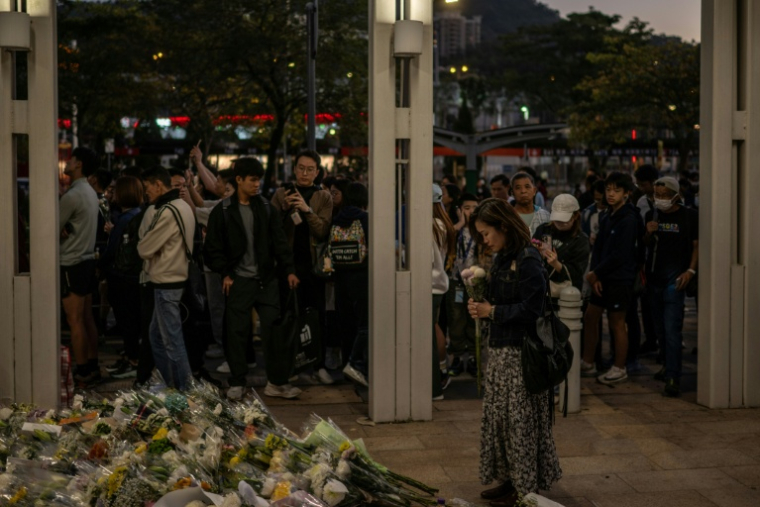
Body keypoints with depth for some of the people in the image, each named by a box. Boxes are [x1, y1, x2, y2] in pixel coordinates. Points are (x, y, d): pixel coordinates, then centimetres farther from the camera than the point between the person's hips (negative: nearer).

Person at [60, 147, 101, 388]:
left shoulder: (72, 195, -18)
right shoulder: (90, 192, 11)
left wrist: (61, 231, 6)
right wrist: (64, 230, -7)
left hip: (71, 264, -9)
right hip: (87, 260, 9)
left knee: (75, 321, -4)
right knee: (87, 318, 13)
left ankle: (82, 373, -1)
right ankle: (92, 367, 18)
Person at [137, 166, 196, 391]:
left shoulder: (167, 212, -20)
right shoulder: (182, 206, 11)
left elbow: (145, 249, -15)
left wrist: (142, 245, 5)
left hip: (167, 282, -10)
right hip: (173, 277, 10)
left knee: (172, 339, -2)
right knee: (157, 335, 18)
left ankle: (186, 390, 6)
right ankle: (166, 385, 26)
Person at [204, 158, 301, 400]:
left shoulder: (267, 208, 8)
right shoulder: (222, 211, 0)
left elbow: (279, 242, 7)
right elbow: (212, 248, 1)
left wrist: (289, 270, -4)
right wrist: (224, 273, -8)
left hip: (266, 280, 2)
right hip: (238, 281, -2)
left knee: (274, 329, 0)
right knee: (237, 333, 3)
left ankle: (277, 382, 8)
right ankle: (237, 383, 15)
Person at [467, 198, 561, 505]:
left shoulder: (527, 260, -16)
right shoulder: (502, 259, 11)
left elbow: (531, 308, -20)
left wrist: (493, 312, -15)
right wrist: (482, 308, -2)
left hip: (520, 352, -9)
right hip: (501, 348, 9)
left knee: (520, 419, 0)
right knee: (498, 415, 13)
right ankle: (509, 479, 25)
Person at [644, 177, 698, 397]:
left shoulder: (689, 216, -3)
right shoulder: (651, 215, 11)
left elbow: (697, 245, -2)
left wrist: (690, 270, -13)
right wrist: (649, 233, -4)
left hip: (674, 279, -6)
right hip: (654, 277, 6)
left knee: (672, 329, -14)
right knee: (660, 327, 14)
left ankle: (673, 379, -16)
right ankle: (670, 365, 32)